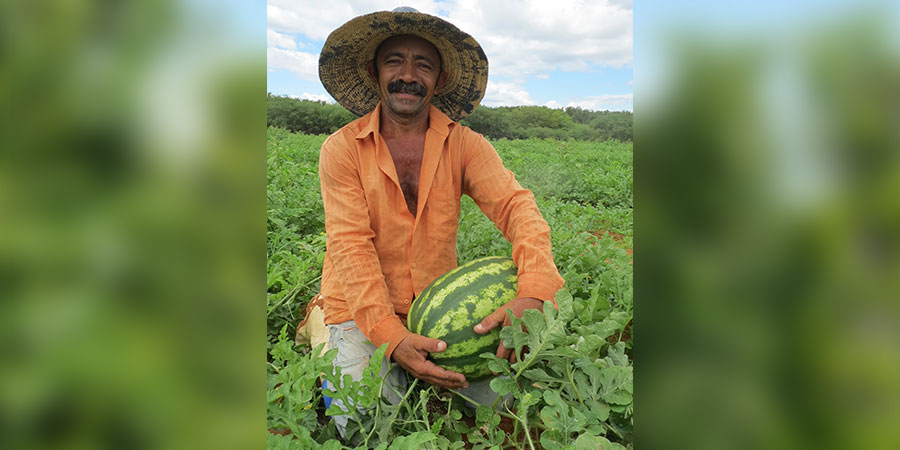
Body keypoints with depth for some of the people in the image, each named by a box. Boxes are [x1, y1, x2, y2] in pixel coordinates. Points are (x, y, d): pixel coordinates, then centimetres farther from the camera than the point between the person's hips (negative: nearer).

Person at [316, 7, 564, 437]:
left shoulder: (464, 144, -2)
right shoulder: (341, 149, -7)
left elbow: (515, 206, -15)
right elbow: (350, 247, -15)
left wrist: (533, 293, -36)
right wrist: (392, 338, -29)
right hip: (362, 317, -1)